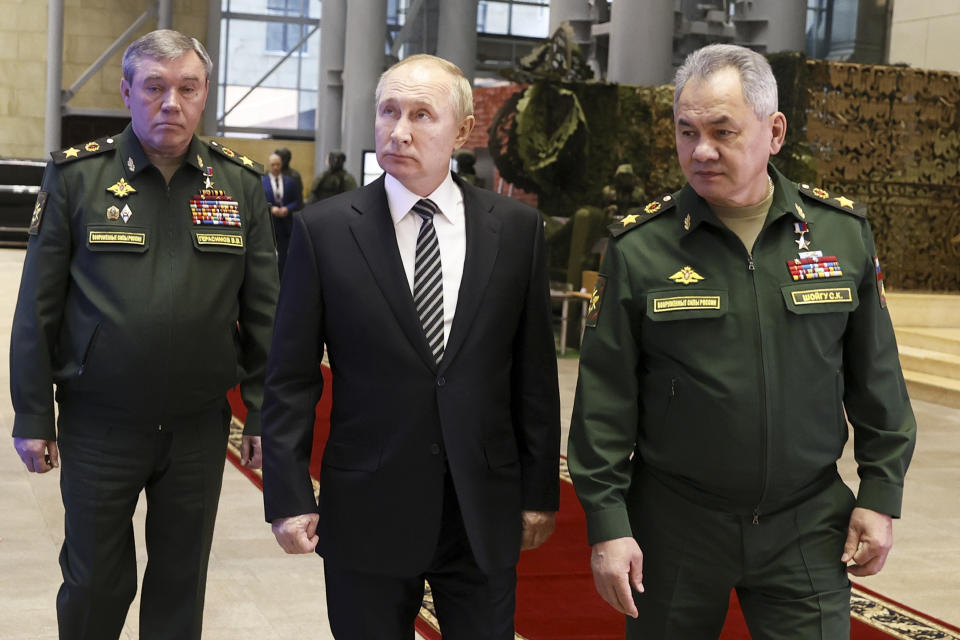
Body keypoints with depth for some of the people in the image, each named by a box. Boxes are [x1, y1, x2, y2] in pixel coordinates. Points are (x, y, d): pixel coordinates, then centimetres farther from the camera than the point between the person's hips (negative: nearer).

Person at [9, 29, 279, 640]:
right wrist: (33, 418, -3)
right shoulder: (77, 175, -4)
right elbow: (38, 308, -2)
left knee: (182, 584, 14)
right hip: (97, 426, -1)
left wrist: (263, 413, 1)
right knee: (94, 586, 10)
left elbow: (263, 311, 3)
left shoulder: (241, 183, 1)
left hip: (200, 428, 2)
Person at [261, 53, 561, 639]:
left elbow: (534, 372, 4)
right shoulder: (325, 229, -4)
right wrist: (289, 496, -5)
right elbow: (291, 378, -1)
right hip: (367, 510, -1)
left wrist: (540, 491, 5)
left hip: (486, 512, 1)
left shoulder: (516, 228, 0)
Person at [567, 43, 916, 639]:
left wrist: (882, 496, 5)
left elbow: (876, 377, 7)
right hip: (674, 524, -1)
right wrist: (606, 523, -7)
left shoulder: (844, 231, 0)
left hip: (808, 526, 1)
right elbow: (605, 400, -4)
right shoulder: (638, 247, -6)